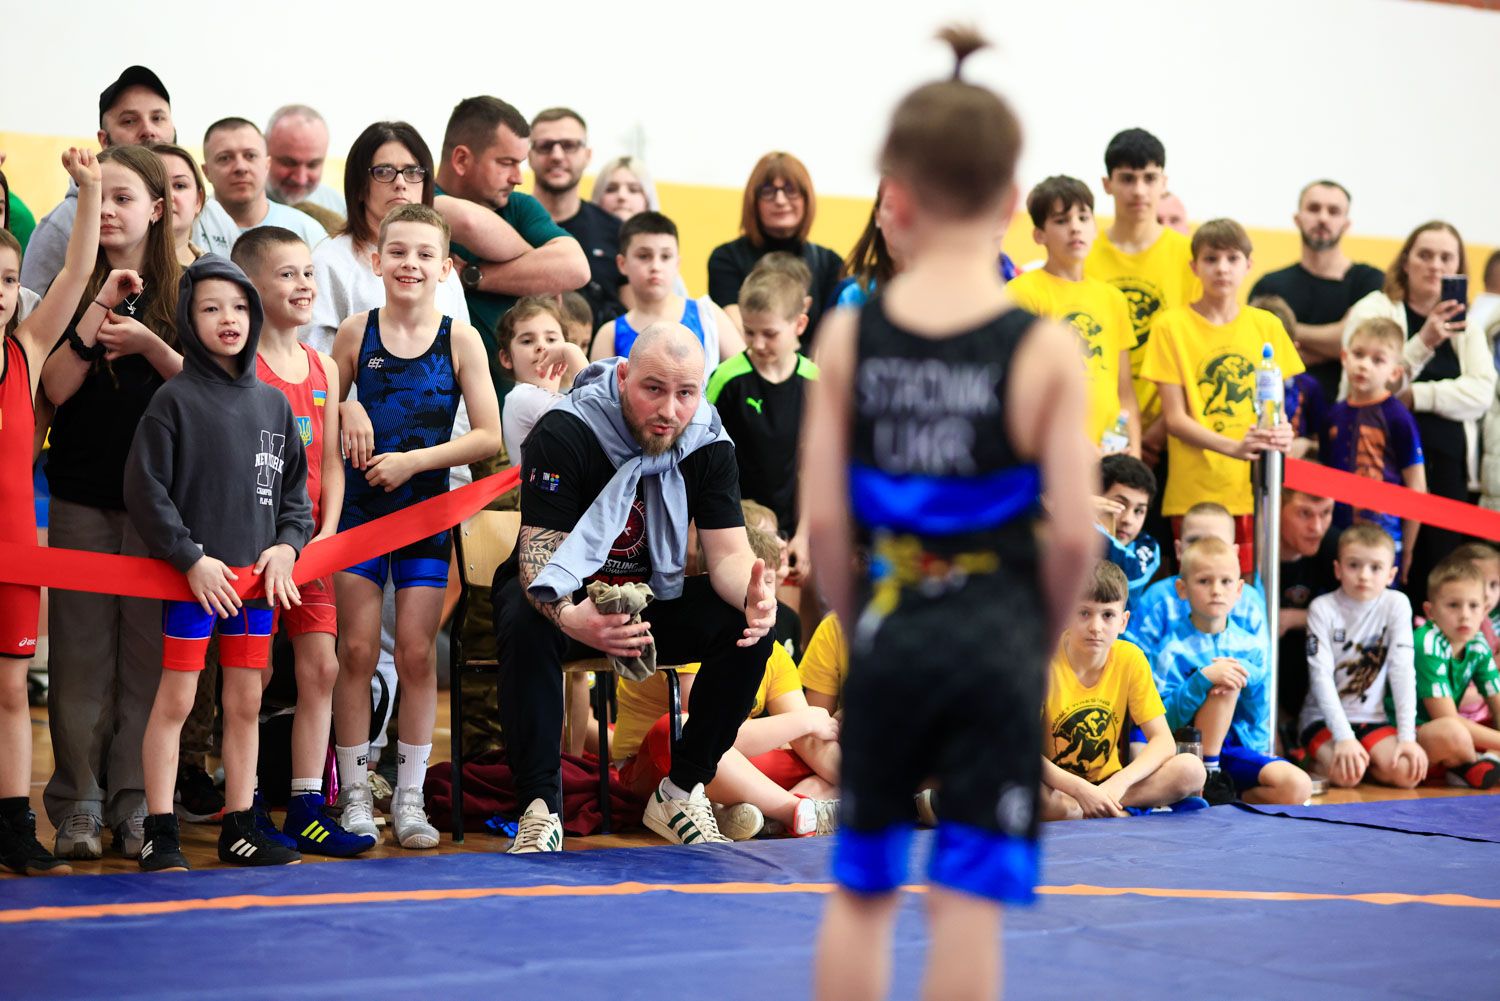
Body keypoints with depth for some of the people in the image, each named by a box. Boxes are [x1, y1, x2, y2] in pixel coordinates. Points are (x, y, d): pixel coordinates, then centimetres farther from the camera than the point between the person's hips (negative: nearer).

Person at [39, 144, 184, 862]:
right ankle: (78, 804, 6)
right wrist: (101, 304, -13)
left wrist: (147, 343, -16)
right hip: (81, 494, 0)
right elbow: (56, 387, -6)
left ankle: (137, 802, 7)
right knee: (81, 651, 1)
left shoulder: (184, 292, 5)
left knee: (149, 651, 1)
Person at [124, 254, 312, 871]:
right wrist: (191, 558, -13)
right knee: (175, 702, -2)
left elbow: (295, 487, 17)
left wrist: (288, 544, 0)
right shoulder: (175, 399, -6)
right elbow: (144, 489, -9)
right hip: (195, 578, -5)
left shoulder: (273, 403, 10)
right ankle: (160, 835, 3)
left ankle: (240, 829, 17)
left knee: (246, 704, 10)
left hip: (257, 581, 5)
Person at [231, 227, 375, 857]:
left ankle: (306, 810, 10)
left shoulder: (323, 368, 12)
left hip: (310, 541, 6)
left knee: (321, 666, 4)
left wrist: (327, 531, 0)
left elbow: (330, 461, 12)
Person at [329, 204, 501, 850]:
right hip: (360, 507, 0)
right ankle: (355, 797, 8)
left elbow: (488, 437, -6)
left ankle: (410, 797, 12)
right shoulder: (355, 333, 0)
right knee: (356, 651, 0)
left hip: (427, 510, 0)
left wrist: (415, 460, -14)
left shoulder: (460, 340, -3)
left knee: (417, 655, 3)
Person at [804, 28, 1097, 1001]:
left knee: (862, 890, 17)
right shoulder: (1045, 349, -8)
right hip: (998, 642, -2)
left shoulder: (848, 337, -2)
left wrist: (858, 621, 11)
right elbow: (1075, 535, -10)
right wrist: (1045, 632, 6)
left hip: (890, 635, 2)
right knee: (970, 899, 3)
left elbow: (824, 519, -3)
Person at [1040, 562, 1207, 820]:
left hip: (1107, 784, 3)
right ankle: (1124, 813, -25)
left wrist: (1120, 782, -24)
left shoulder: (1130, 659, -4)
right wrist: (1079, 789, -33)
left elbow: (1163, 741, -7)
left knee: (1191, 769, -19)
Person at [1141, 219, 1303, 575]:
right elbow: (1174, 418, -5)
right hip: (1195, 491, -3)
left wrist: (1281, 432, -13)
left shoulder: (1266, 326, 10)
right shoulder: (1171, 326, 0)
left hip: (1255, 489, 3)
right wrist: (1234, 448, -19)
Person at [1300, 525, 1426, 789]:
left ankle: (1360, 760, 6)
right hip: (1323, 719, -3)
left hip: (1370, 718, 3)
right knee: (1346, 774, -30)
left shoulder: (1396, 604, -2)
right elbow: (1321, 677, -15)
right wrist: (1343, 737, -25)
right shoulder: (1322, 608, -9)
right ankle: (1321, 759, 3)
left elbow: (1402, 670, -7)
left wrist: (1407, 736, -16)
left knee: (1408, 772, -23)